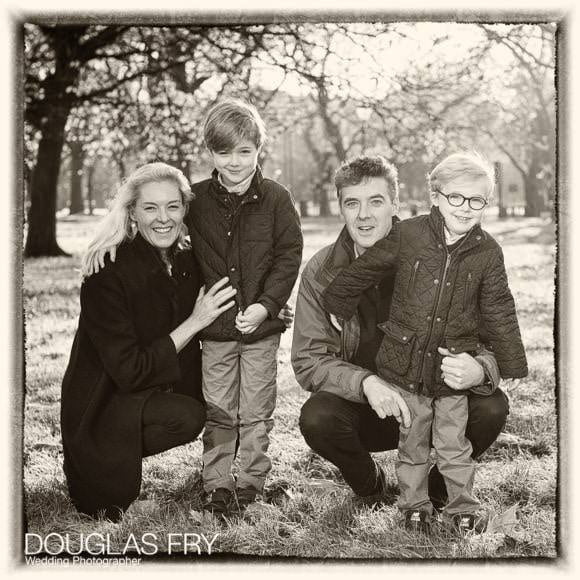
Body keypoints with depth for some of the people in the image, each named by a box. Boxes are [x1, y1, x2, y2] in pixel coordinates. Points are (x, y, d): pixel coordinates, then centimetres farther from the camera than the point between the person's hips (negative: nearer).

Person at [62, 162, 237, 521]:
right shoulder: (108, 273, -21)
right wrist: (194, 323, -23)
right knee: (187, 417, -30)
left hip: (160, 393, 8)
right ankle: (95, 471, -5)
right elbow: (129, 372, -24)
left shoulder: (188, 263, -1)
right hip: (100, 407, -8)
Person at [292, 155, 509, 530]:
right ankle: (370, 483, 4)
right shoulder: (321, 272, -8)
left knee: (491, 407, -26)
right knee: (316, 418, -31)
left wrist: (479, 370, -36)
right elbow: (308, 359, -11)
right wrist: (366, 382, -30)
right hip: (363, 408, 0)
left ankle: (441, 484, 6)